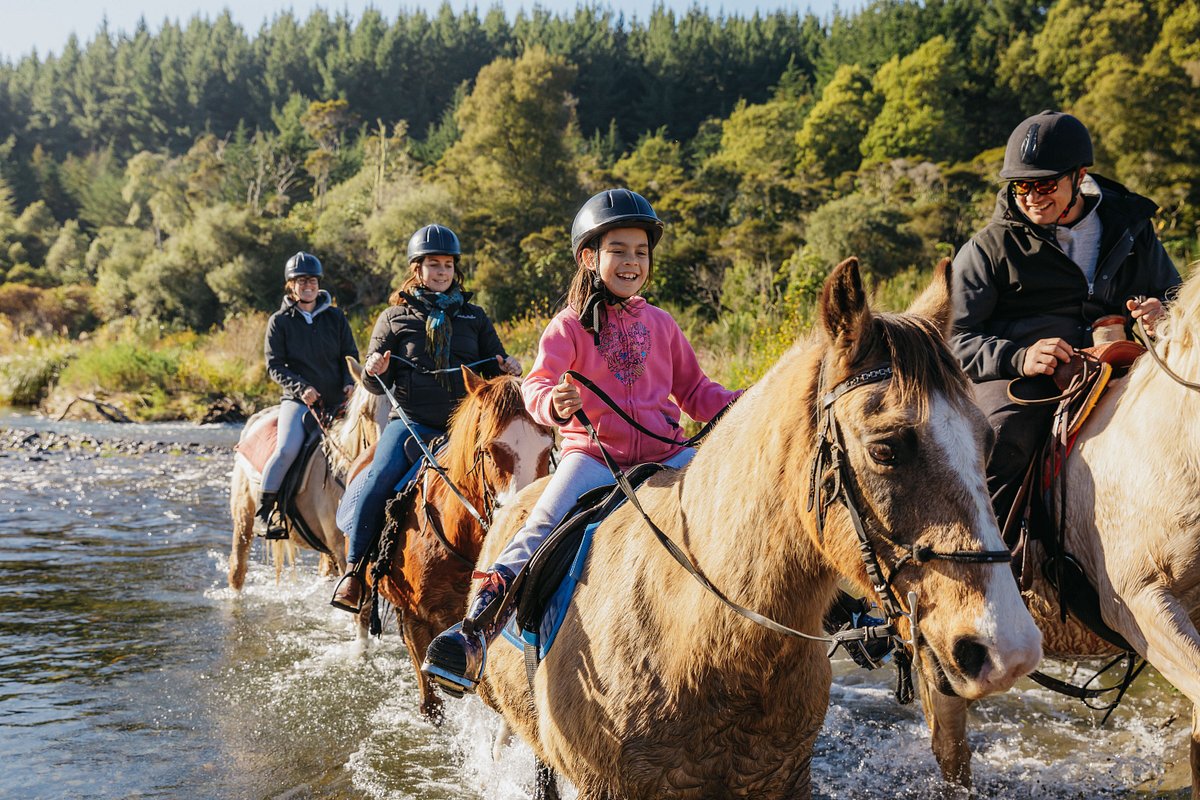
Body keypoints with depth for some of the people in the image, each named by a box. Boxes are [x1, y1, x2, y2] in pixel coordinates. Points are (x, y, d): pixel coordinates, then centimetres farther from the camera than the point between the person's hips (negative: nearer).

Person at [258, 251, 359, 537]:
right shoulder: (279, 321, 4)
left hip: (337, 400, 3)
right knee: (287, 448, -27)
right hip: (298, 400, -3)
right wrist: (301, 388, -15)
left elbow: (350, 355, 12)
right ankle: (265, 510, -13)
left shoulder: (335, 317, 11)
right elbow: (274, 365, 1)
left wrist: (350, 382, -8)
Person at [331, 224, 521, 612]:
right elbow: (375, 384, 12)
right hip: (411, 421, -2)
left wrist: (507, 369, -3)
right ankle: (355, 569, -16)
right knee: (378, 480, -25)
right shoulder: (394, 317, 13)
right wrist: (373, 371, -13)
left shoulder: (475, 318, 17)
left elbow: (492, 372, 21)